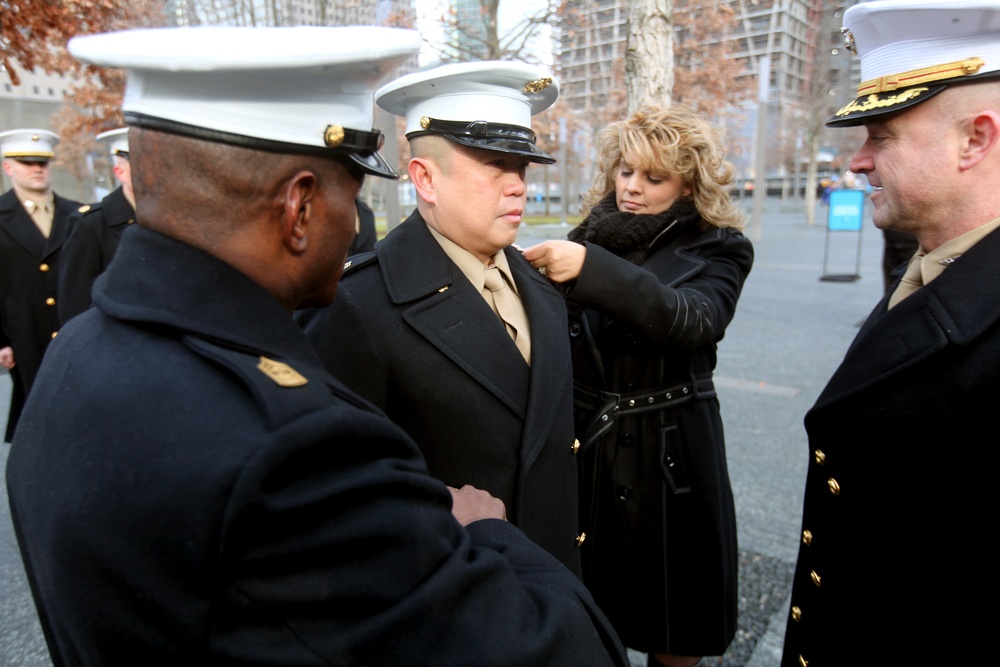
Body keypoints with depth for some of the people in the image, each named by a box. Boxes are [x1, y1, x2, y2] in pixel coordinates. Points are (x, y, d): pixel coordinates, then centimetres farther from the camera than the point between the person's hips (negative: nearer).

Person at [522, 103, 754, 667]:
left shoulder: (719, 250, -3)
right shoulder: (588, 238, 4)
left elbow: (692, 320, -24)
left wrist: (592, 270, -32)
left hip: (673, 456, -2)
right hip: (584, 445, 2)